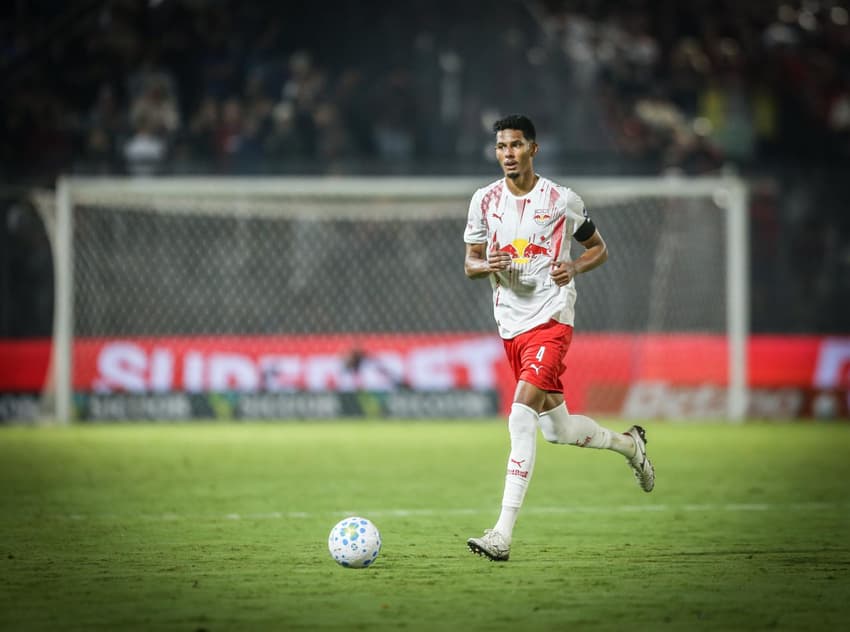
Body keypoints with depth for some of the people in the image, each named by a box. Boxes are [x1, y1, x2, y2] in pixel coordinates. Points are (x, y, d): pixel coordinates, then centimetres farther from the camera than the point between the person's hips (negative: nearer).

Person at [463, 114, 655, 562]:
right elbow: (470, 263, 11)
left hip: (551, 320, -5)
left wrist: (574, 268, -11)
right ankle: (628, 444, 45)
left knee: (521, 416, -22)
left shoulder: (562, 200, -4)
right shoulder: (485, 201, 5)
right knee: (556, 430, 14)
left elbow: (598, 248, 10)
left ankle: (503, 535, -25)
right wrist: (488, 265, -12)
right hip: (510, 324, 5)